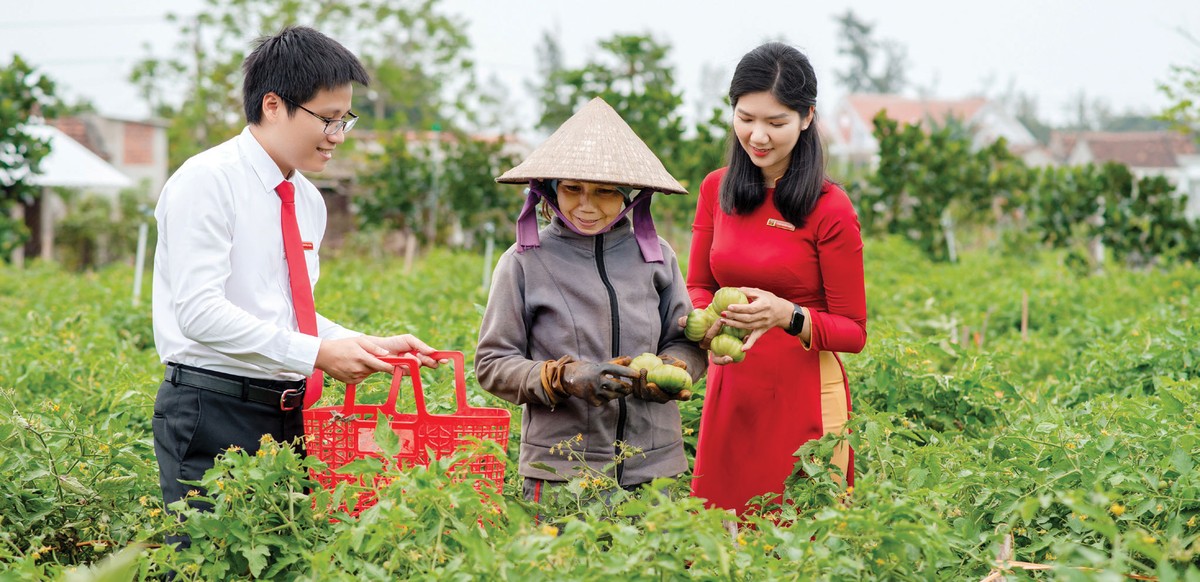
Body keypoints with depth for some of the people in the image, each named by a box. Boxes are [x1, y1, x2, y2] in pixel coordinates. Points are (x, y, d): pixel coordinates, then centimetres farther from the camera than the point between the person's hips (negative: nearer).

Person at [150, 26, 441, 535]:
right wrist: (317, 353, -21)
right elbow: (201, 312, -19)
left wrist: (369, 345, 2)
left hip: (288, 416, 7)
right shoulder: (207, 182, -9)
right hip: (212, 415, -7)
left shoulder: (308, 201, 15)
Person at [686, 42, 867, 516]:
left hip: (802, 400, -4)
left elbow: (853, 332, -5)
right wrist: (708, 322, -12)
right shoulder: (716, 189, 5)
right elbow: (697, 287, 11)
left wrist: (787, 316, -24)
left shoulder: (829, 208, -9)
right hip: (729, 396, 4)